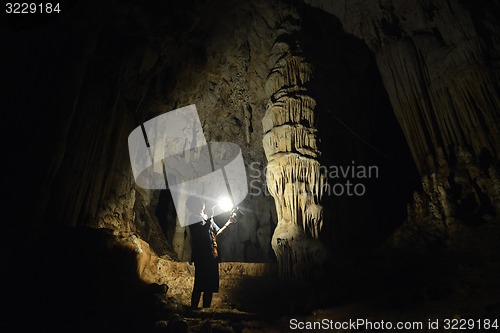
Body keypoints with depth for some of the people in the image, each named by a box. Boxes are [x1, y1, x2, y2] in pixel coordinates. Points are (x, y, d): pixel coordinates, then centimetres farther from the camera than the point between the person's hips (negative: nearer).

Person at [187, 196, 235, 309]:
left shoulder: (207, 218, 21)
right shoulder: (194, 218, -3)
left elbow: (217, 233, 23)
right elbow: (203, 230, -19)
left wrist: (228, 223, 16)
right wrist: (210, 219, -12)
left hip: (212, 256, 8)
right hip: (201, 256, -8)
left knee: (210, 286, 10)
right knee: (200, 285, -8)